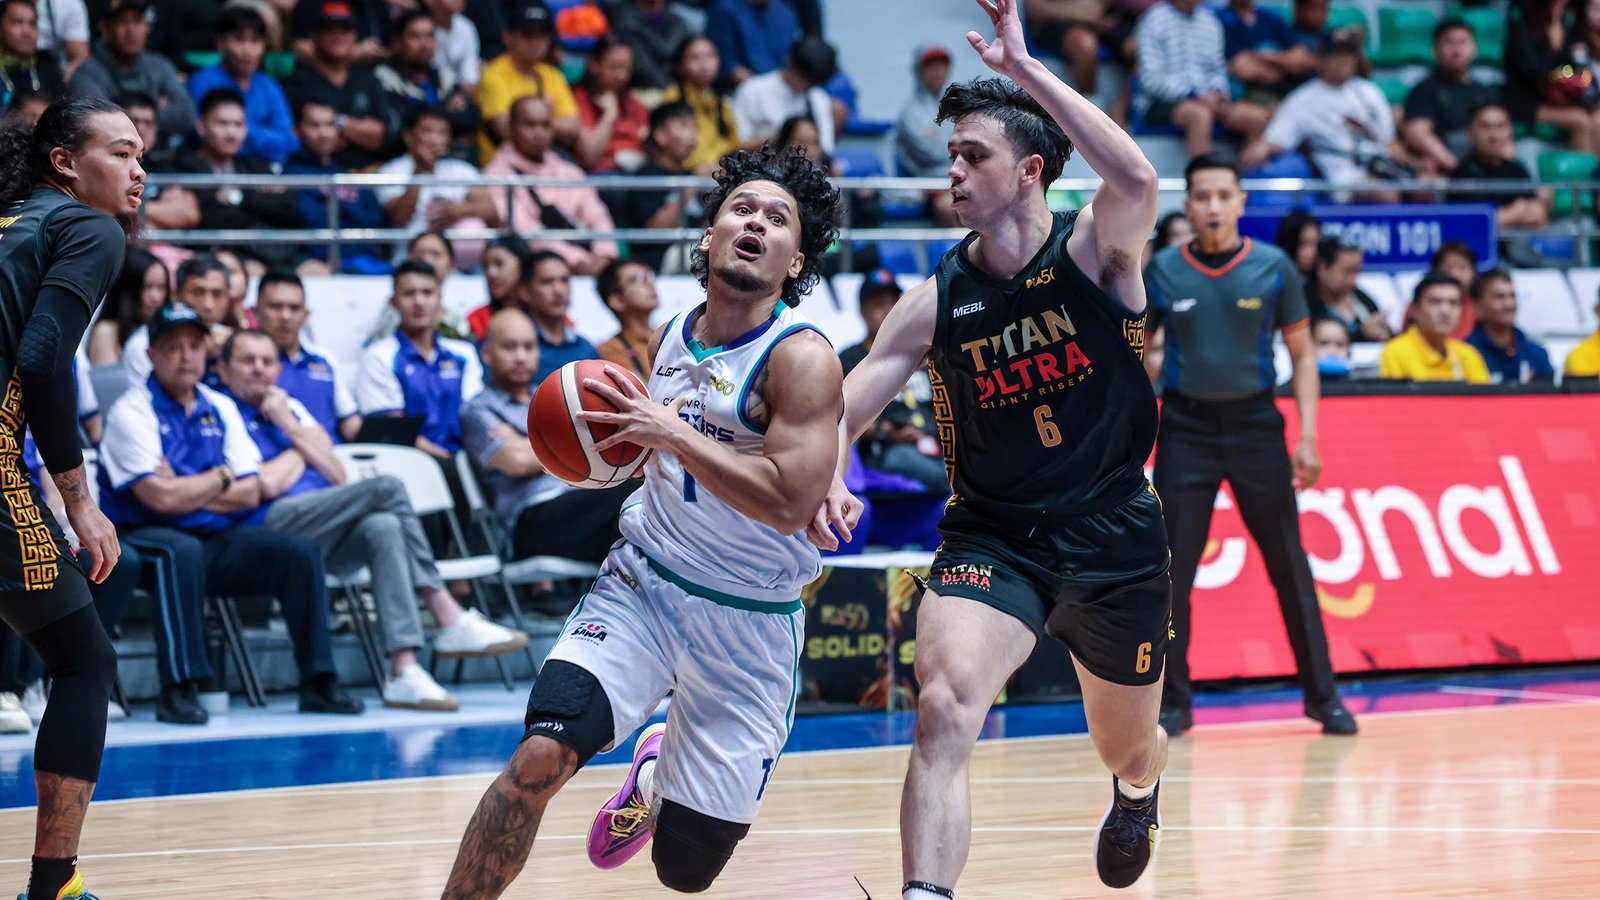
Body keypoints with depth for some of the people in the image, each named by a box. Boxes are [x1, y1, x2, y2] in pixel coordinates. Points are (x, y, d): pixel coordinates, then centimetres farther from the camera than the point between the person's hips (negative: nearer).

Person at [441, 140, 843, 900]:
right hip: (642, 583, 3)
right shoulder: (673, 337, 4)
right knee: (540, 756, -23)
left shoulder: (802, 359, -16)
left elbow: (788, 503, -28)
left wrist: (671, 433, -26)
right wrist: (622, 437, 3)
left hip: (747, 623, -3)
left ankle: (663, 773, 41)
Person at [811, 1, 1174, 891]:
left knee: (1129, 748, 20)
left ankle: (1138, 795, 58)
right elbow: (841, 409, -6)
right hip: (993, 537, 1)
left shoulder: (1095, 252, -12)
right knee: (943, 710, -26)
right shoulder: (936, 301, -5)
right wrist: (823, 480, -29)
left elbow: (1138, 179, -35)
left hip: (1114, 537, -1)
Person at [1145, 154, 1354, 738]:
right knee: (1171, 568, -3)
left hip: (1255, 424, 0)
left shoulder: (1273, 268, -2)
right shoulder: (1161, 271, -1)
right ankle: (1173, 702, 7)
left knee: (1289, 564, 3)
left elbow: (1302, 354, 4)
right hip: (1186, 426, 0)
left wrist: (1307, 437, -3)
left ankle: (1322, 696, 14)